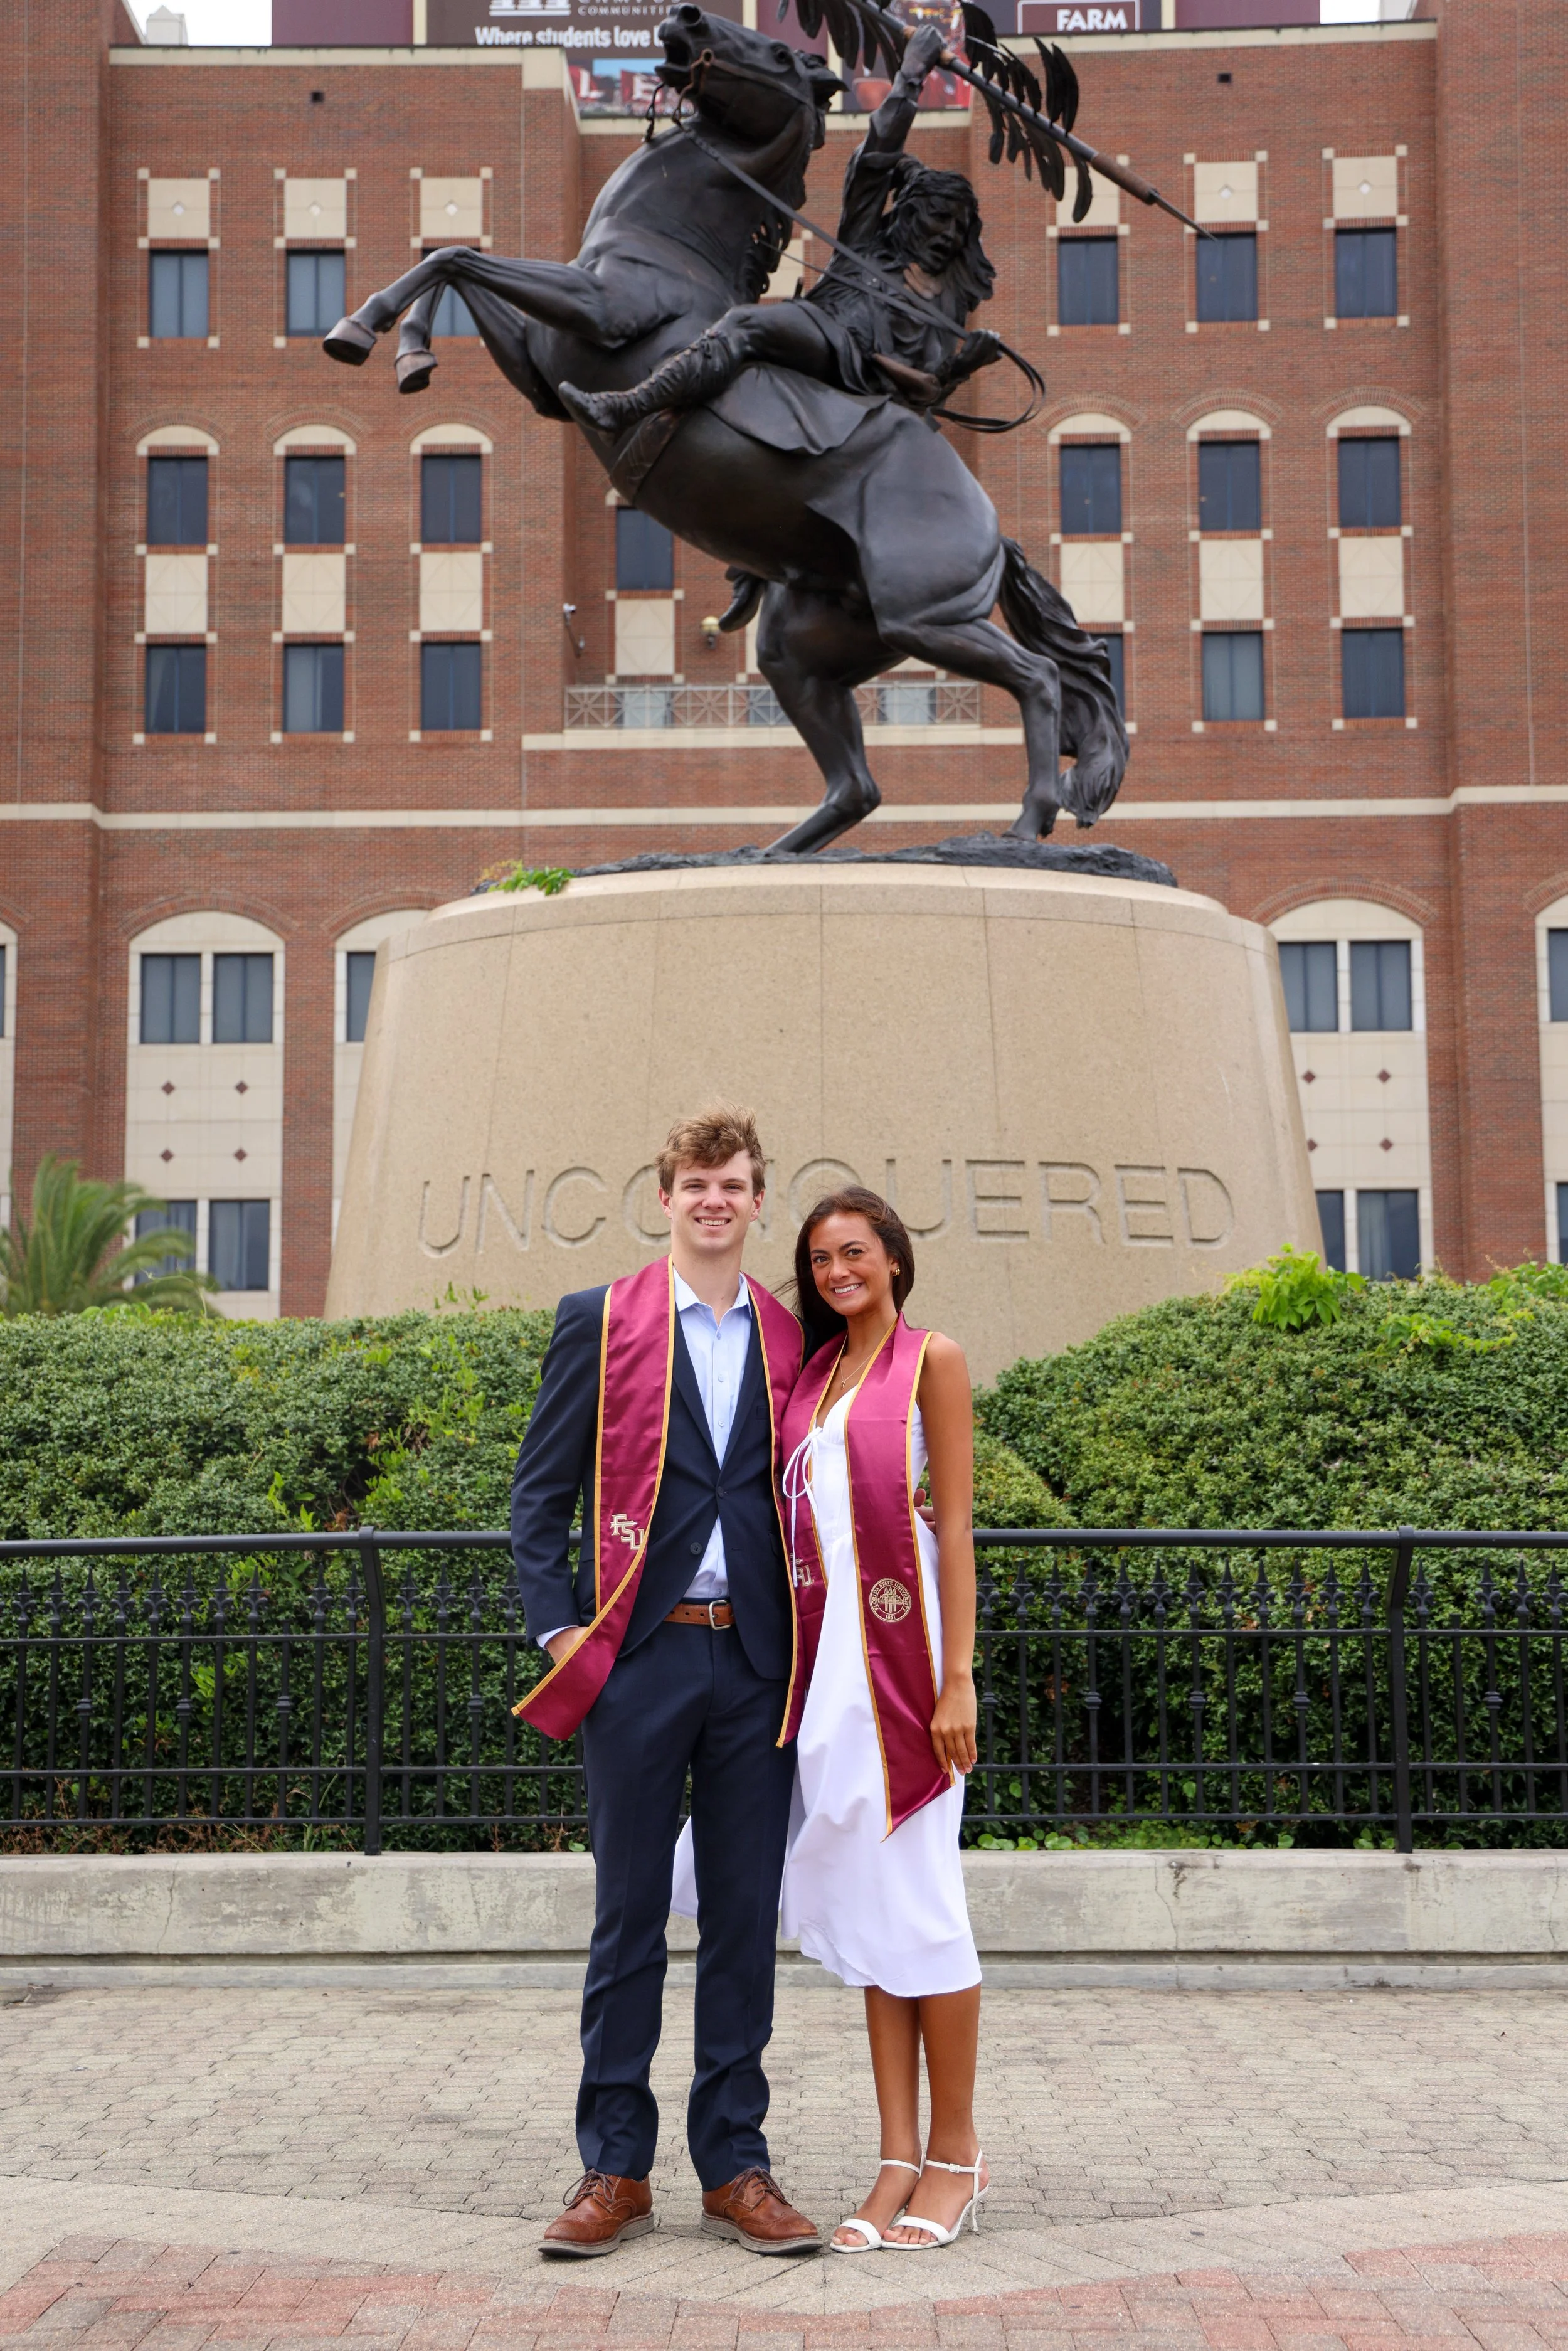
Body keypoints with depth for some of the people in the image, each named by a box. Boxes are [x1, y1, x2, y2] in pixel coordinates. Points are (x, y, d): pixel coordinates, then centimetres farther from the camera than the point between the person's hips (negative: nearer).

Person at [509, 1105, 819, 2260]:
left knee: (747, 1922, 7)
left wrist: (810, 1648, 4)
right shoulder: (600, 1322, 4)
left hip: (757, 1661, 2)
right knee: (628, 1919, 4)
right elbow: (541, 1490, 3)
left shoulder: (793, 1339, 10)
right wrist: (558, 1629, -6)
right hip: (640, 1655, -2)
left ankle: (736, 2164, 17)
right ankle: (615, 2169, 14)